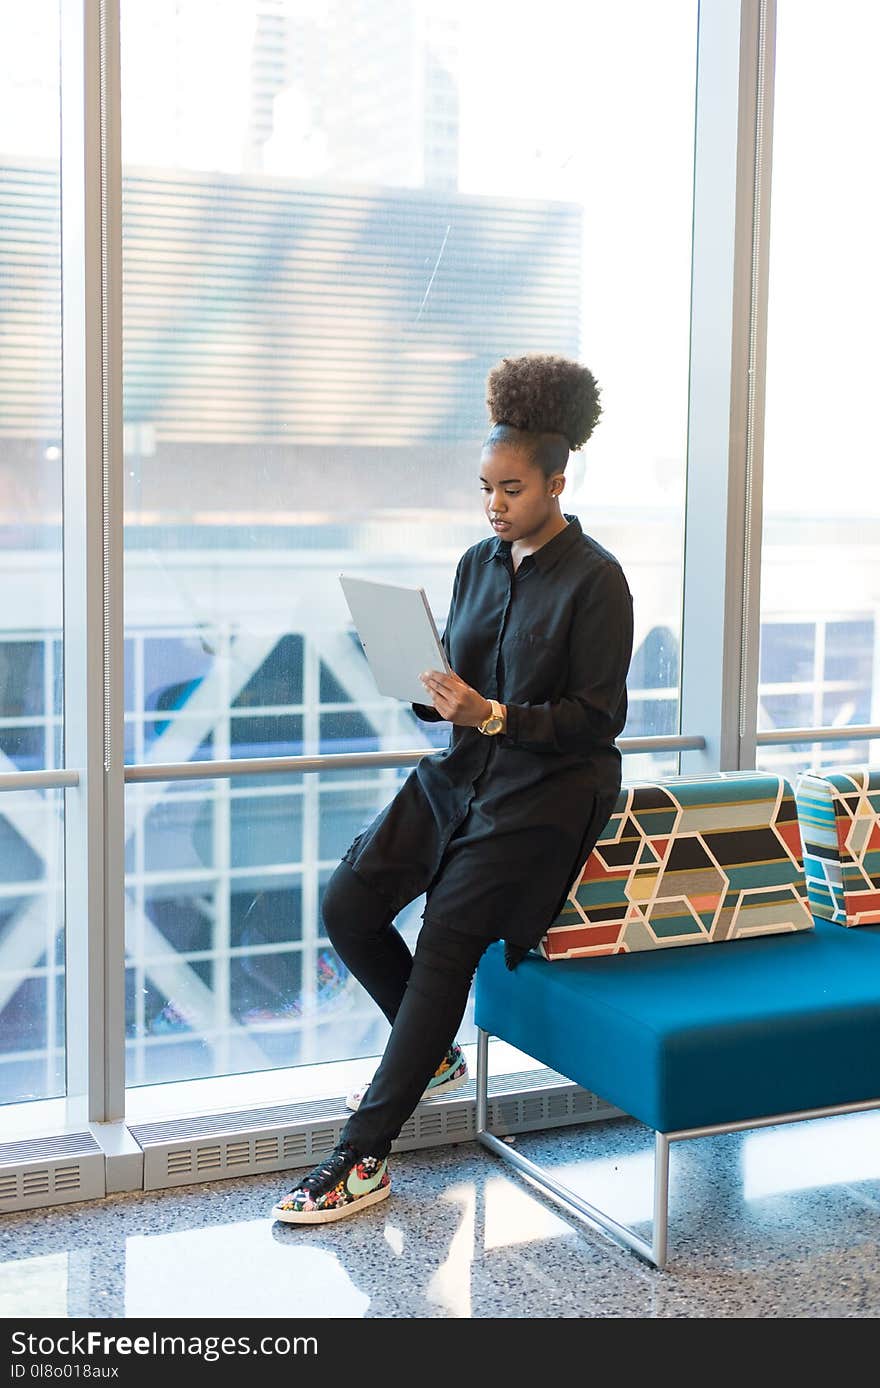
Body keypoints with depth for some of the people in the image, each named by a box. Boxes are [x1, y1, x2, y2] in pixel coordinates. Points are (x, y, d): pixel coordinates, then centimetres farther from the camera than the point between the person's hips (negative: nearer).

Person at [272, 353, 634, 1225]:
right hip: (463, 775, 7)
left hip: (547, 795, -7)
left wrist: (491, 716, -25)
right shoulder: (479, 563, 9)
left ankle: (362, 1161, -6)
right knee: (348, 905, -6)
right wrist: (424, 691, -9)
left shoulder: (595, 580, -11)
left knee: (446, 940, -13)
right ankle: (433, 1053, 19)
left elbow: (597, 719, -14)